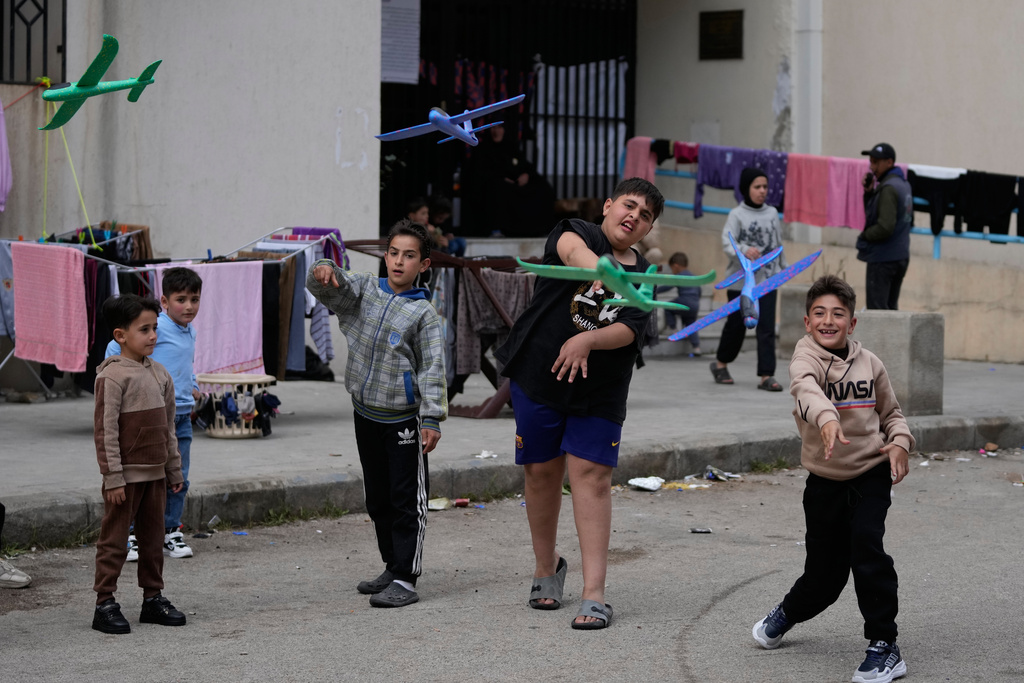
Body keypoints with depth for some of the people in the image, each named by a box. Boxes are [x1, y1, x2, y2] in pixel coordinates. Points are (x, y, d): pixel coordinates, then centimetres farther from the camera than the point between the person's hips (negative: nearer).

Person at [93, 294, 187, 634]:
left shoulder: (160, 374, 9)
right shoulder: (112, 376, -13)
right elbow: (106, 430, -15)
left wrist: (174, 470, 17)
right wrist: (113, 476, -18)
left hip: (155, 472, 7)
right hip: (126, 474, -7)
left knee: (152, 537, 12)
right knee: (114, 539, -2)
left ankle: (153, 598, 20)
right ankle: (104, 604, 2)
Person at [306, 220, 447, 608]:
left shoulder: (423, 313, -8)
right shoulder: (364, 290, 5)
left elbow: (432, 369, -10)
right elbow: (327, 288, -6)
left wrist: (432, 419, -17)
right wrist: (325, 271, -31)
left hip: (403, 418, -6)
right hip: (366, 413, 6)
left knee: (407, 499, -3)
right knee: (377, 498, 15)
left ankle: (406, 578, -1)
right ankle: (392, 567, 27)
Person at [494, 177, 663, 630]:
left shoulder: (644, 277, 5)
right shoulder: (578, 234, -3)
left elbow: (629, 331, -9)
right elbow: (571, 248, -29)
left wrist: (587, 339, -30)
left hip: (598, 391, 1)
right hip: (538, 376, -1)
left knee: (591, 474, -8)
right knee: (541, 472, 8)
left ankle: (594, 594, -11)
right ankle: (547, 568, 31)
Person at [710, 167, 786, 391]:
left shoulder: (772, 213, 8)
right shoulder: (737, 215, -5)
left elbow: (778, 244, 16)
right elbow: (727, 243, -17)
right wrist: (745, 250, -35)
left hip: (768, 280, 3)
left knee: (767, 328, -6)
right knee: (736, 325, 10)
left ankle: (766, 376, -6)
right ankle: (720, 363, 34)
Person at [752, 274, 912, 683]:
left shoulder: (869, 363, 0)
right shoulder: (806, 355, -11)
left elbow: (891, 412, 14)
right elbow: (805, 387, -35)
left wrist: (900, 442, -7)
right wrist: (827, 418, -55)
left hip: (872, 472, 1)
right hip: (825, 480, -1)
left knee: (866, 543, -23)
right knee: (824, 573, 6)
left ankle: (884, 646, -13)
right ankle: (788, 613, 43)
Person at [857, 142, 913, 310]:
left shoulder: (888, 188, -18)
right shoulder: (903, 184, 12)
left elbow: (885, 227, -25)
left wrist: (864, 236, -9)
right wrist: (869, 192, 2)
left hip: (883, 259, -10)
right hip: (901, 257, 10)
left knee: (877, 309, -7)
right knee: (891, 308, 16)